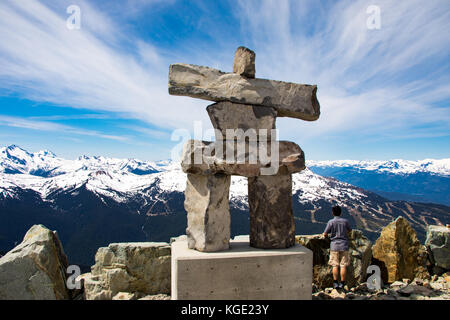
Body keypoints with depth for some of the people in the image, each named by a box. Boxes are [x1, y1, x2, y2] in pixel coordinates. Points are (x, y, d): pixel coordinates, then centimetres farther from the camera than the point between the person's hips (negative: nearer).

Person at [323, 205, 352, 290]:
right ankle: (342, 283, 8)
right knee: (343, 265, 6)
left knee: (335, 265, 4)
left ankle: (335, 283, 5)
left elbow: (325, 234, -3)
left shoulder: (331, 222, -6)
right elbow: (349, 230, 19)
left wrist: (327, 235, 20)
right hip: (344, 246, 1)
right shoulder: (345, 221, 0)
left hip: (334, 246, -1)